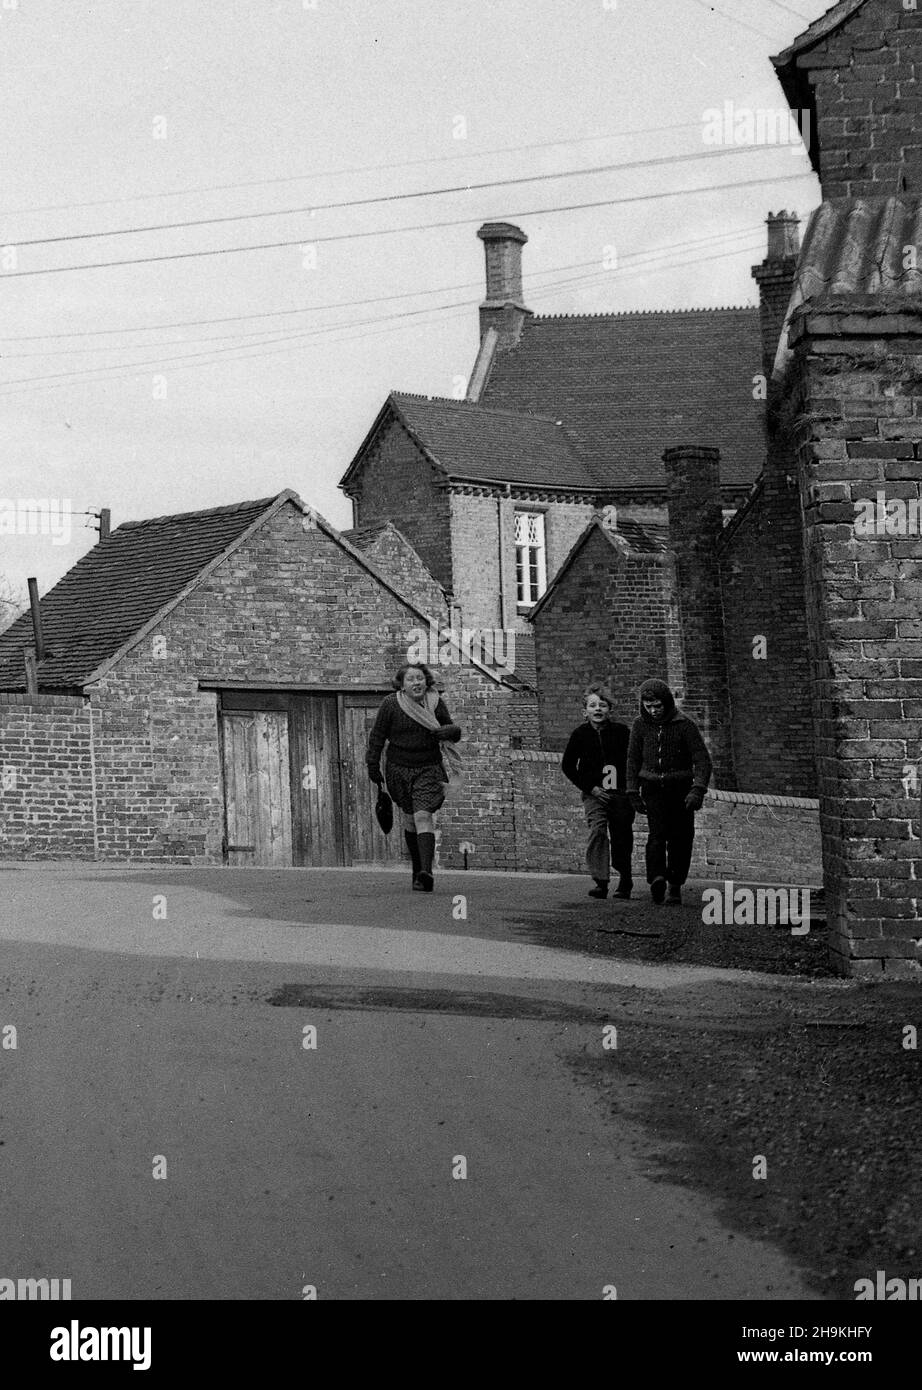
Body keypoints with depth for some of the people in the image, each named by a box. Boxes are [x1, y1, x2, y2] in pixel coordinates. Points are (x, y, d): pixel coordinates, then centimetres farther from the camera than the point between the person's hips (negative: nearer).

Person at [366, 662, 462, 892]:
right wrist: (373, 765, 0)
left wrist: (451, 731, -13)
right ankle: (418, 869, 25)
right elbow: (377, 735, 1)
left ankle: (426, 873, -26)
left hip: (428, 770, -1)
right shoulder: (390, 704, -6)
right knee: (410, 818, 9)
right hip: (399, 769, 1)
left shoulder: (435, 702, -1)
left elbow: (450, 729, 10)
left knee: (423, 816, -16)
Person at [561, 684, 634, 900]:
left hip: (621, 793, 1)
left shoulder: (621, 731, -1)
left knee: (622, 839, 5)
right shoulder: (580, 734, -1)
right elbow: (568, 766, 5)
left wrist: (631, 787, -1)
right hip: (594, 793, -1)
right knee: (597, 831, -20)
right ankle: (601, 882, -21)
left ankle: (625, 881, 26)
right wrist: (589, 788, -4)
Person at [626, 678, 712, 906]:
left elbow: (702, 759, -10)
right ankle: (657, 878, -35)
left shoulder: (685, 725, -7)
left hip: (681, 789, -1)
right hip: (653, 789, 1)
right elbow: (633, 760, 13)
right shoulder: (640, 725, 3)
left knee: (680, 839, 0)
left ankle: (675, 885, 15)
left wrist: (698, 790, -23)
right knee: (657, 833, -19)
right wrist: (633, 793, 9)